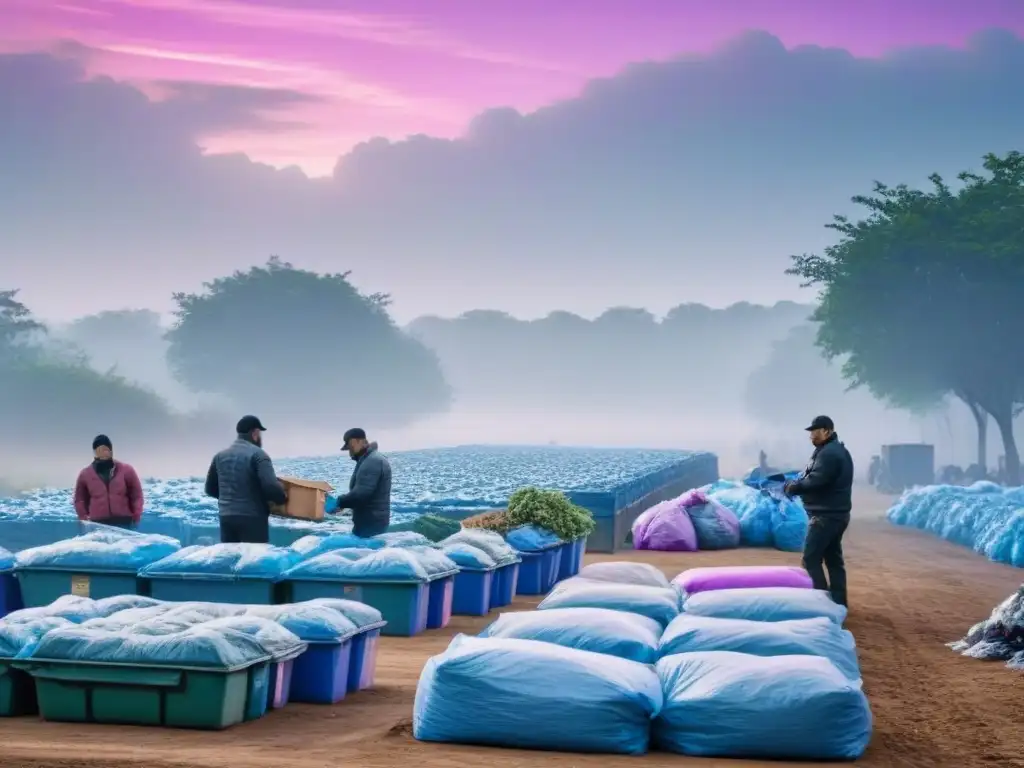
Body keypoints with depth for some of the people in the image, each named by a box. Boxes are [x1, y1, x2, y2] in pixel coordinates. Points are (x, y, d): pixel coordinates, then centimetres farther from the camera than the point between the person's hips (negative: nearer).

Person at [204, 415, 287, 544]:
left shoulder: (220, 456, 11)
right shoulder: (258, 454, -9)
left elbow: (210, 488, 19)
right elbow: (271, 486, -20)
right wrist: (283, 498, -1)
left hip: (226, 517, 6)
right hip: (253, 517, -6)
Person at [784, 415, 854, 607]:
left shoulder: (828, 453, -16)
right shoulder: (838, 450, 18)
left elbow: (815, 480, -24)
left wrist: (793, 487, -9)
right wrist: (796, 483, 3)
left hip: (825, 515, -11)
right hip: (836, 513, 11)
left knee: (811, 559, -9)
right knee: (834, 559, 11)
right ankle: (838, 602, 13)